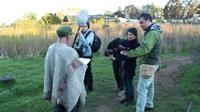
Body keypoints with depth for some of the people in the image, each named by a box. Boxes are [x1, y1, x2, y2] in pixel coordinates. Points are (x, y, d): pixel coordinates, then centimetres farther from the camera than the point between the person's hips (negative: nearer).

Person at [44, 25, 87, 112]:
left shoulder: (51, 49, -4)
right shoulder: (69, 51, -26)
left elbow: (48, 69, 4)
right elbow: (76, 72, -19)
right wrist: (83, 66, 1)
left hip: (56, 87, 6)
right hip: (70, 89, -6)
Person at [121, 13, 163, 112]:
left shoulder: (152, 33, -22)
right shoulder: (154, 31, 14)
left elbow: (145, 48, -34)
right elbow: (145, 46, 12)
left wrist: (129, 53, -35)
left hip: (148, 64, -11)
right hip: (151, 63, 11)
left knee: (142, 89, -8)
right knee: (149, 85, 22)